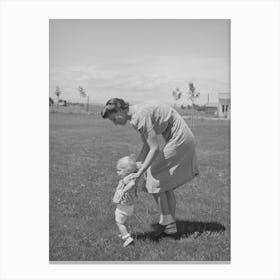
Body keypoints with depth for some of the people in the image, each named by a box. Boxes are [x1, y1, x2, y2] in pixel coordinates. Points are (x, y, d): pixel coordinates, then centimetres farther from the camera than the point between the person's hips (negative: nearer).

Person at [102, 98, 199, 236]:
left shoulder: (140, 117, -24)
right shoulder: (135, 116, 7)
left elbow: (155, 149, -24)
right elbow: (147, 146, 11)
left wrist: (140, 173, -23)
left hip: (179, 139, -10)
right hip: (180, 138, 10)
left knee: (154, 179, -3)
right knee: (165, 183, 14)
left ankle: (165, 221, 7)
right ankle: (171, 225, 20)